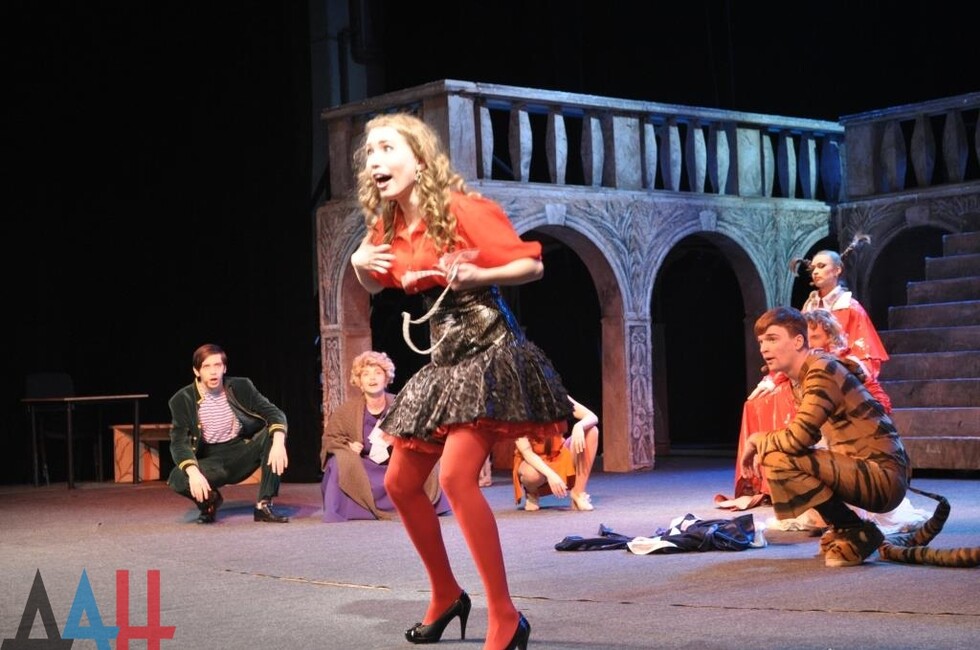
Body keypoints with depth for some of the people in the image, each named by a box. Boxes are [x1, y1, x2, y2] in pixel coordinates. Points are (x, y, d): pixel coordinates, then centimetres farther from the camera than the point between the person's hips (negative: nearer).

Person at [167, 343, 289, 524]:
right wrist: (193, 472, -37)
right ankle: (209, 500, 4)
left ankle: (264, 506, -19)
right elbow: (179, 443, -17)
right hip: (211, 461, -1)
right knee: (178, 479, -33)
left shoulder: (241, 387, -6)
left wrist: (278, 442, -36)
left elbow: (274, 413, -14)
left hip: (241, 455, 2)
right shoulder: (182, 400, -9)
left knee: (274, 432, -25)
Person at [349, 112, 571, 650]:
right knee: (400, 484, 11)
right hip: (444, 359, 9)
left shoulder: (462, 209, -15)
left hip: (489, 353, -9)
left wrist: (476, 274, -27)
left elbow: (532, 264, -11)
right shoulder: (388, 227, 7)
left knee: (456, 476, -24)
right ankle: (446, 596, 30)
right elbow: (378, 285, 24)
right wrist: (359, 265, 2)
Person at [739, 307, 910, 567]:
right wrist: (762, 447, 2)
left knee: (779, 460, -24)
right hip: (864, 469, 10)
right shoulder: (803, 375, 11)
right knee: (777, 454, 19)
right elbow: (802, 436, 19)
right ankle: (844, 529, 16)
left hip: (884, 477, -10)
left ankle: (856, 533, -9)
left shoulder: (822, 372, -17)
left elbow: (796, 439, -27)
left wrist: (757, 440, -8)